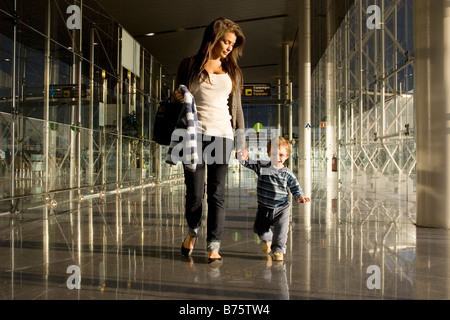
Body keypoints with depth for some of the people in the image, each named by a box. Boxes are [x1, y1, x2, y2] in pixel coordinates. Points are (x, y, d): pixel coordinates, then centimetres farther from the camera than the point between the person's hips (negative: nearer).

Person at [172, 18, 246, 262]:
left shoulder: (232, 71, 16)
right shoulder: (190, 65, 10)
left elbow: (236, 107, 15)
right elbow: (177, 97, 15)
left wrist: (241, 140, 8)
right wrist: (177, 97, -9)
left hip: (222, 134, 2)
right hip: (194, 134, -1)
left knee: (217, 192, 0)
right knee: (195, 191, -2)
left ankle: (214, 246, 8)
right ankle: (192, 230, 27)